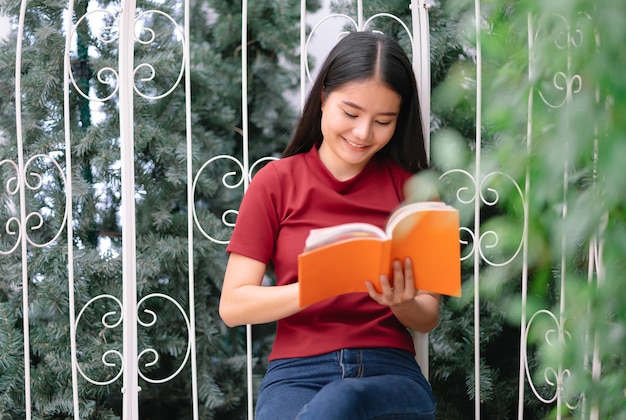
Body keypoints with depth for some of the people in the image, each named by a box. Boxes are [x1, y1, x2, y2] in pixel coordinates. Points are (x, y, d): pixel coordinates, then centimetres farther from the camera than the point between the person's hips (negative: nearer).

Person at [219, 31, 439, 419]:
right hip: (298, 373, 0)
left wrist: (402, 304, -15)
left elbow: (428, 318, 9)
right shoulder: (276, 181, 6)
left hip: (390, 372, 0)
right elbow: (233, 305, 0)